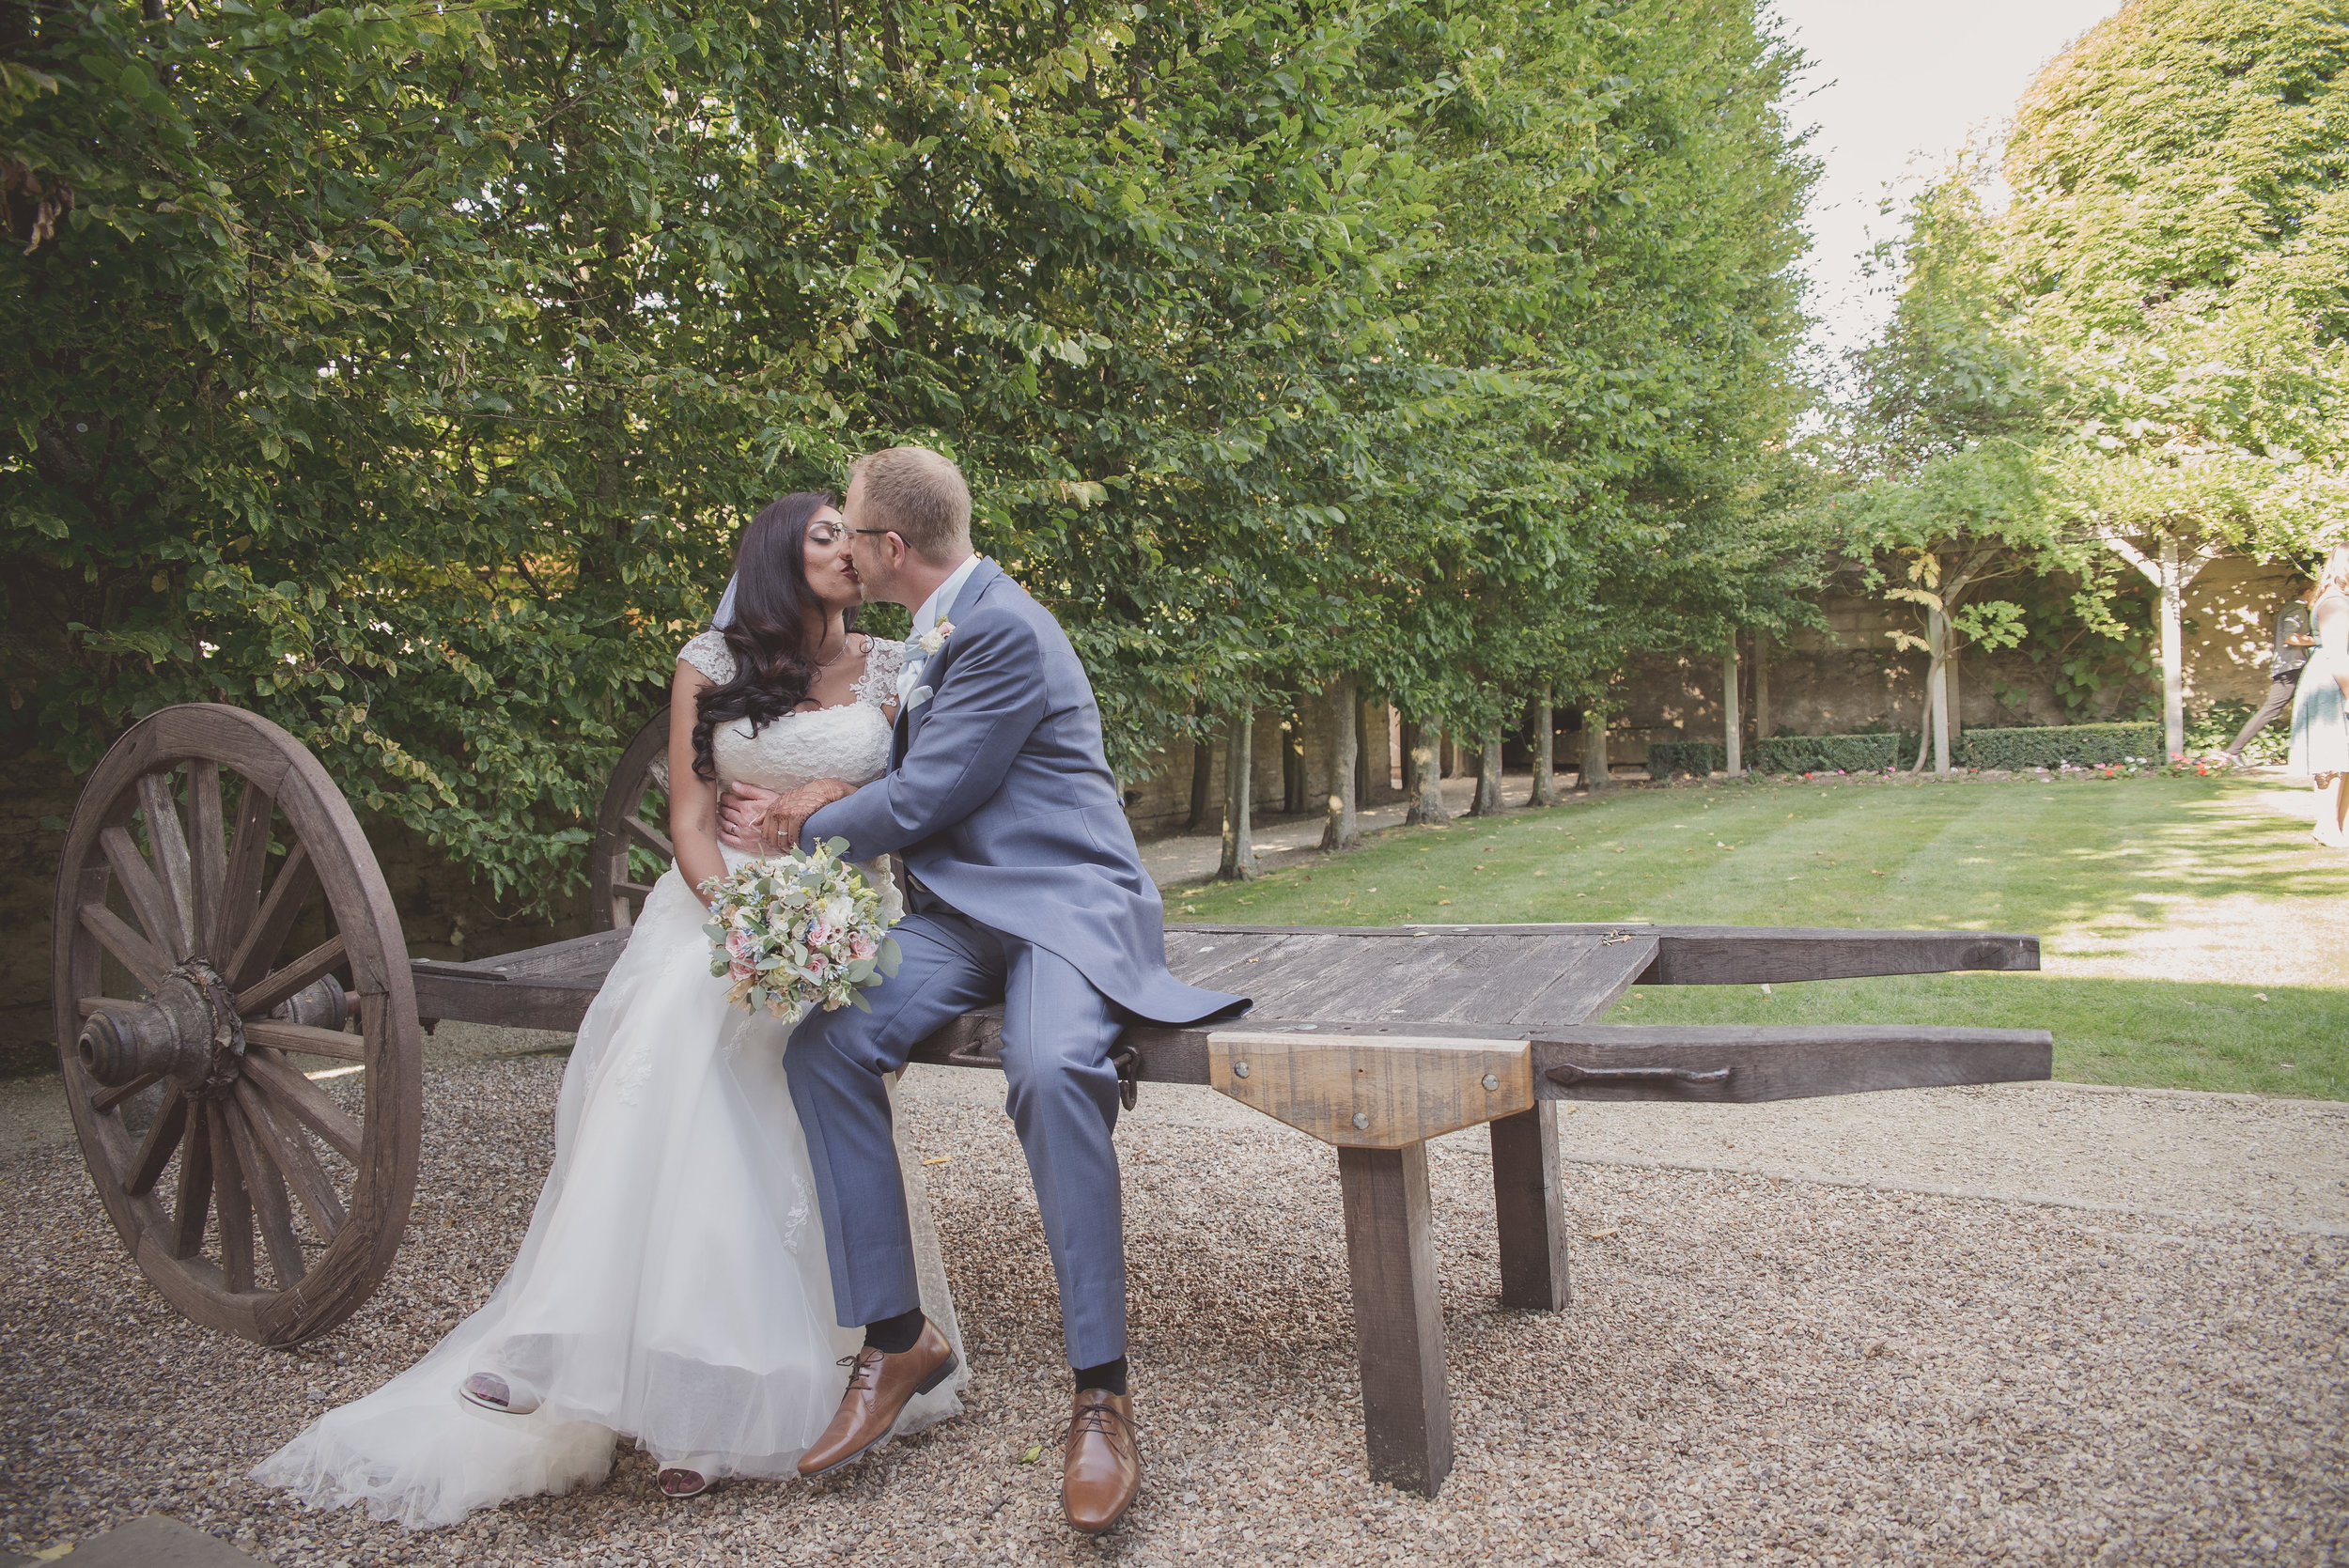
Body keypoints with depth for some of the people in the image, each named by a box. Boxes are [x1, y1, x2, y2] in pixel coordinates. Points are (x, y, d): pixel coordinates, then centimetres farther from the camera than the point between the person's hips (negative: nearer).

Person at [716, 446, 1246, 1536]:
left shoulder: (1003, 630, -14)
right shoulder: (937, 632, 16)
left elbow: (923, 802, -15)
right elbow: (910, 768, 22)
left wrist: (793, 833, -1)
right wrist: (833, 792, 2)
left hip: (1063, 900, -8)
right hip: (960, 908, 8)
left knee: (1050, 1070, -36)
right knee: (825, 1039, -17)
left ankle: (1101, 1391, -24)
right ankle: (894, 1335, -6)